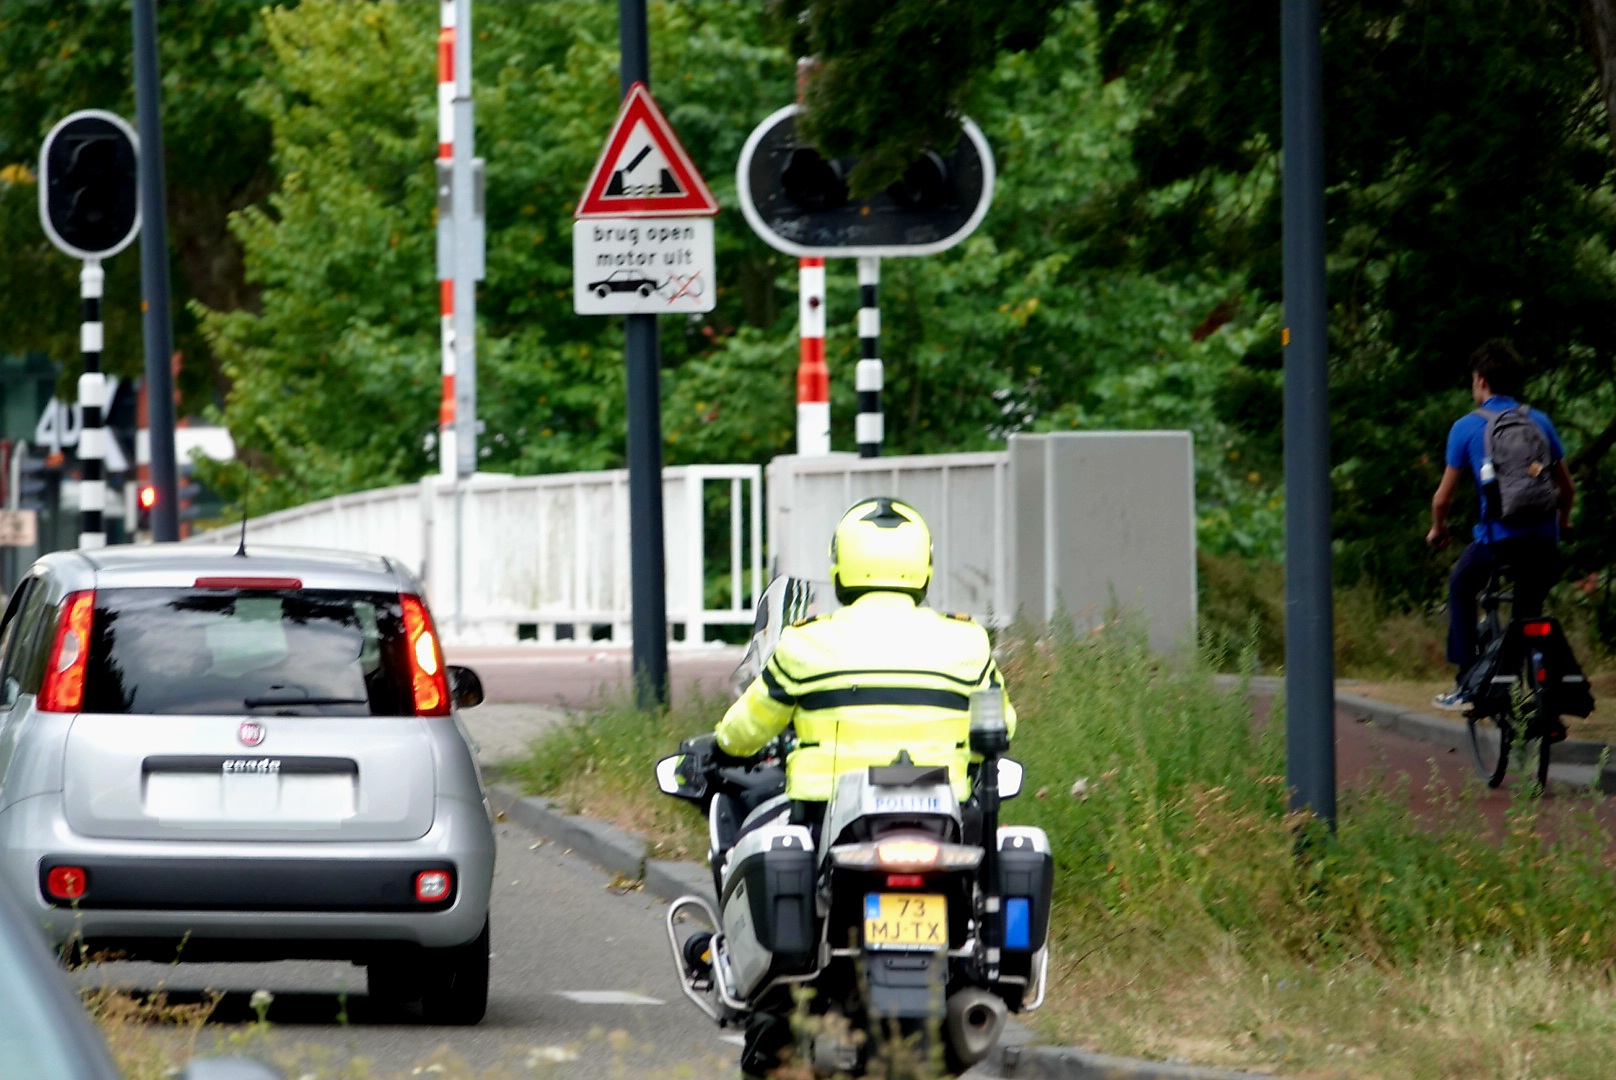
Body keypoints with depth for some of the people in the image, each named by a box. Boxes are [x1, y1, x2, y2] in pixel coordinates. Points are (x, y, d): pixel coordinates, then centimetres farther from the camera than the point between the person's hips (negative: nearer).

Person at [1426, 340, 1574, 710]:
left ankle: (1466, 684, 14)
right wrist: (1561, 522, 39)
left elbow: (1443, 497, 8)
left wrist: (1437, 530, 28)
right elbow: (1568, 488, 19)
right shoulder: (1540, 422, 13)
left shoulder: (1467, 427, 4)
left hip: (1496, 538, -2)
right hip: (1544, 543, 3)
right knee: (1529, 609, 20)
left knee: (1460, 588, 23)